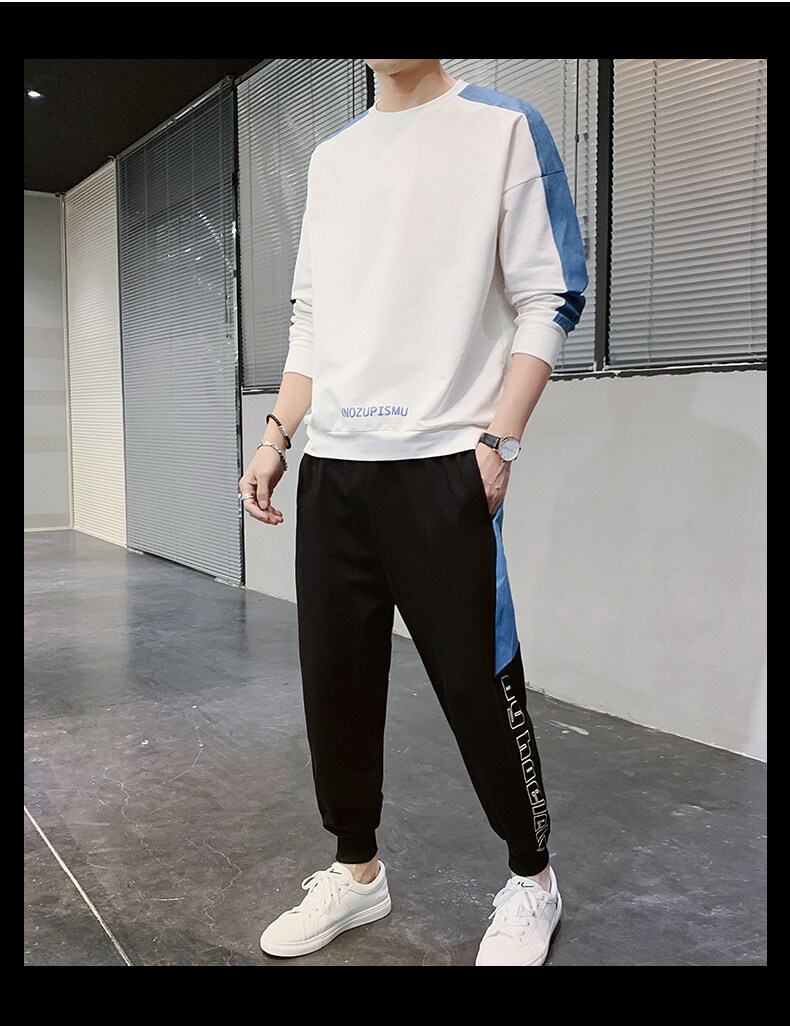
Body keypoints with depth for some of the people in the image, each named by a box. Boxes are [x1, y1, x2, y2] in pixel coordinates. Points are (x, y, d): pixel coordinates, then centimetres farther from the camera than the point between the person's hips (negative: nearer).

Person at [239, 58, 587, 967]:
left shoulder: (504, 128, 4)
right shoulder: (331, 157, 20)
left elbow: (549, 301, -2)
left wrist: (498, 440, -12)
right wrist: (277, 435, 10)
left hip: (441, 464, -5)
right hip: (331, 467, 6)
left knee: (477, 684, -1)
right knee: (334, 678, 7)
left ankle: (531, 879, 22)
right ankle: (357, 871, 27)